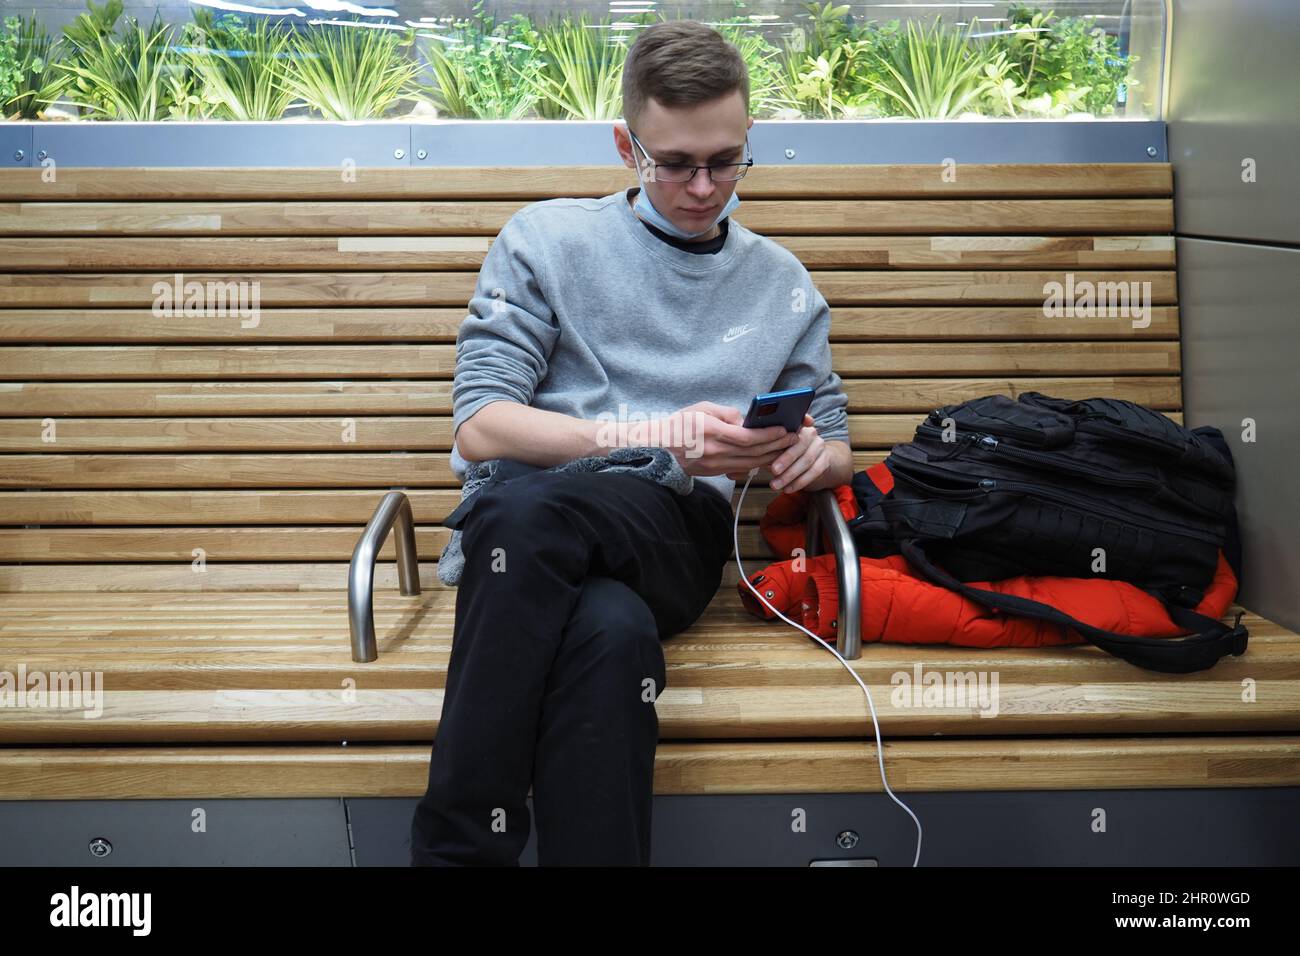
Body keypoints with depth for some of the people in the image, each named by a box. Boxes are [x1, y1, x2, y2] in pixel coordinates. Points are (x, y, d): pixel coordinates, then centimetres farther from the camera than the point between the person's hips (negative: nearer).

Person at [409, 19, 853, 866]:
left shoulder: (782, 284, 20)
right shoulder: (546, 239, 11)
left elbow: (838, 454, 24)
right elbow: (479, 427, 0)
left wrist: (813, 456, -3)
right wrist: (651, 437, -14)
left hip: (681, 530, 1)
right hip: (525, 522, -1)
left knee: (528, 508, -36)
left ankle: (453, 845, -26)